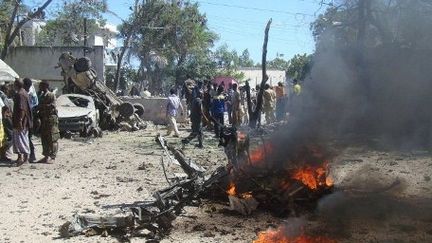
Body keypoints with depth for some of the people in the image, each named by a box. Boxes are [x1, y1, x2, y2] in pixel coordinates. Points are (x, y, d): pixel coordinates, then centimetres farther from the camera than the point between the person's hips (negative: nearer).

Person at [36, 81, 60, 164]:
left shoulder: (51, 95, -7)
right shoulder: (42, 96, 16)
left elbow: (52, 106, -19)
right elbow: (40, 107, 21)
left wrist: (42, 106, -16)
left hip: (51, 119, -8)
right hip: (43, 119, 8)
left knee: (52, 139, -5)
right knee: (44, 139, 10)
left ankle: (52, 157, -3)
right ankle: (46, 156, 18)